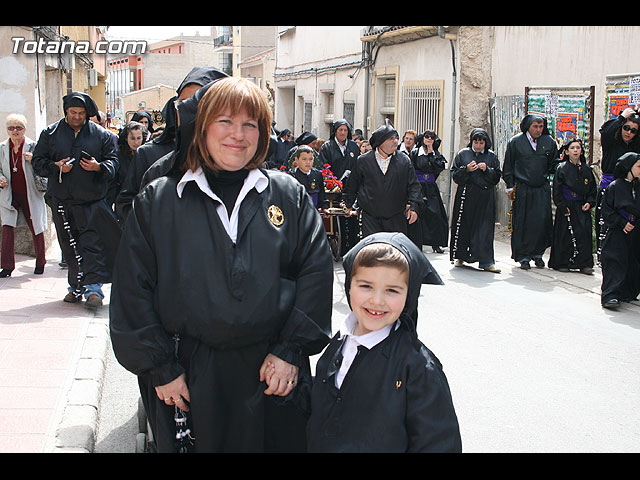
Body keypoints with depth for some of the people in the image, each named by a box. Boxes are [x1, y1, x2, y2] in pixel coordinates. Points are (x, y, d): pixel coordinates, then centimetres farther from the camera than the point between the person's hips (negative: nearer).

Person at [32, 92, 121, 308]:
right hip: (62, 199, 3)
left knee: (92, 242, -10)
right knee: (69, 245, 8)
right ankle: (76, 286, 18)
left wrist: (99, 167, -16)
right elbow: (37, 161, 10)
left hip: (92, 200, -2)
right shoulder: (50, 133, 10)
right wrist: (56, 167, -9)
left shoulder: (101, 134, 5)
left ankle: (93, 287, -12)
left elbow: (113, 162, 5)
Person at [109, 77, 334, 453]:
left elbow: (316, 271, 1)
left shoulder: (289, 195, 3)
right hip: (193, 376, 0)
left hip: (276, 369, 1)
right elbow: (133, 290, 0)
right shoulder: (158, 200, 1)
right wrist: (160, 368, -3)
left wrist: (290, 351, -6)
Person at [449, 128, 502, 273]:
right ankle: (460, 256, 18)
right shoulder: (462, 154, 5)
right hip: (466, 196, 0)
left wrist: (487, 170, -11)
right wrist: (466, 169, -14)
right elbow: (455, 175, 2)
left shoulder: (492, 157, 8)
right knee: (463, 226, 2)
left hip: (486, 198, 0)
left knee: (485, 228, -5)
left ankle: (486, 261, -6)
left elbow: (497, 177, 6)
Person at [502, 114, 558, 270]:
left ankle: (538, 254, 11)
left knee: (542, 221, -4)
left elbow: (554, 164, 17)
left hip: (542, 190, 2)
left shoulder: (549, 142, 6)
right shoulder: (515, 142, 0)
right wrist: (510, 187, 1)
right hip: (522, 189, -2)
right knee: (522, 223, -2)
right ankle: (523, 257, 6)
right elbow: (508, 166, 4)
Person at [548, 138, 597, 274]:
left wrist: (589, 202, 0)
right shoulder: (562, 169, -2)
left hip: (582, 208, 3)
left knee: (584, 234, -4)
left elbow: (593, 189, 15)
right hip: (566, 207, -3)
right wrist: (563, 207, -10)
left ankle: (585, 264, 2)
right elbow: (557, 191, -4)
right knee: (565, 236, -1)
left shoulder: (586, 169, 9)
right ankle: (562, 263, 9)